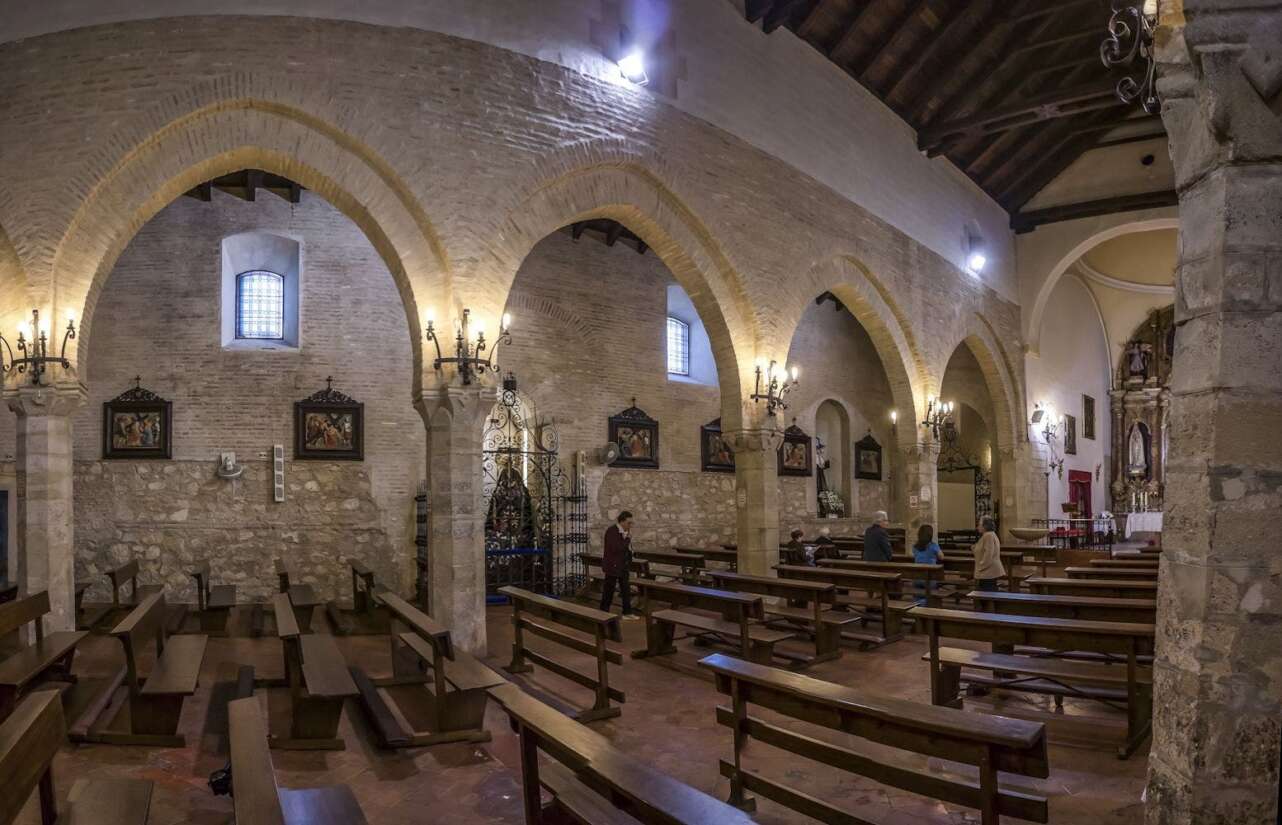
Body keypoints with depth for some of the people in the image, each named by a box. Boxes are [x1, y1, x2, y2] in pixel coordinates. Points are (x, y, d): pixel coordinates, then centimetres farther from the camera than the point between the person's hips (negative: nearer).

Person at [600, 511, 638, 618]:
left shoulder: (625, 531, 5)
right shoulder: (611, 531, -19)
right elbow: (616, 548, -28)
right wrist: (628, 538, -22)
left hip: (623, 565, 8)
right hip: (612, 565, -7)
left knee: (626, 589, 7)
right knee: (609, 589, 3)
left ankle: (627, 612, 13)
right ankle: (604, 613, 15)